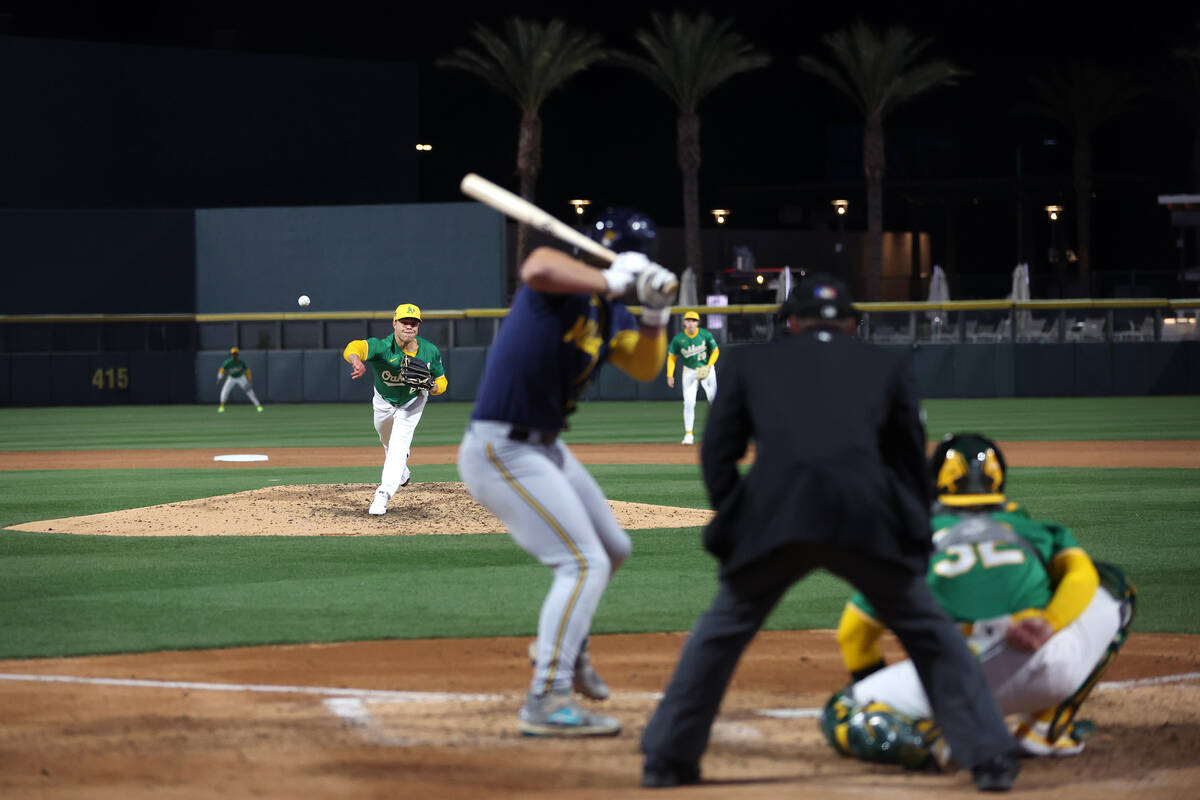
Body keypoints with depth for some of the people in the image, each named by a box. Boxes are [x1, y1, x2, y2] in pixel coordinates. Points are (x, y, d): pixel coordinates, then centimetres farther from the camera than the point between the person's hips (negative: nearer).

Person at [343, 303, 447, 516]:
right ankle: (402, 472, 57)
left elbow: (442, 382, -10)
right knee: (387, 441, 24)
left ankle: (383, 495, -20)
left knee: (399, 445, -18)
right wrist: (357, 361, -82)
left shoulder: (430, 352, -26)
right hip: (384, 402, 1)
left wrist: (430, 386, -34)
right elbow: (352, 348, -57)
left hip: (412, 402, -1)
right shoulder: (382, 347, -37)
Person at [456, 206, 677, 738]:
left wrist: (656, 311, -4)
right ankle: (546, 702, -15)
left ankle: (564, 647, 44)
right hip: (501, 450, -10)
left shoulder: (609, 313, 10)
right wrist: (611, 281, -31)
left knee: (612, 550, 23)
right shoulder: (566, 278, -17)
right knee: (583, 562, -15)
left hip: (543, 449, 10)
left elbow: (644, 368, 12)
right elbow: (535, 269, -40)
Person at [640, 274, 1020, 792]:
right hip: (868, 514, 0)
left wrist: (736, 526, 23)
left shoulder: (749, 362, 27)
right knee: (929, 634, 15)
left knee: (721, 632, 20)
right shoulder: (887, 366, 28)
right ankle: (990, 759, 8)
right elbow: (911, 460, 26)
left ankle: (667, 759, 21)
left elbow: (716, 456, 20)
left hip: (772, 515, 0)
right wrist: (915, 543, 30)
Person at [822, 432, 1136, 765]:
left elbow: (853, 633, 27)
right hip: (1043, 674, 0)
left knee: (842, 715, 24)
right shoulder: (1034, 529, 24)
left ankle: (926, 740, -11)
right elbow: (1080, 573, 4)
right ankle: (1046, 729, 19)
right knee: (1111, 584, 29)